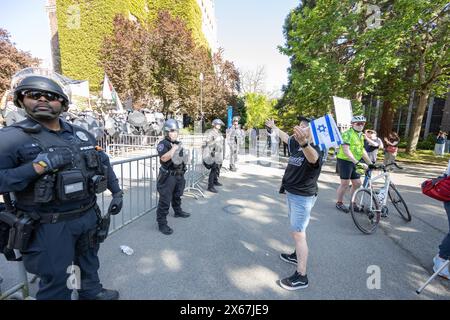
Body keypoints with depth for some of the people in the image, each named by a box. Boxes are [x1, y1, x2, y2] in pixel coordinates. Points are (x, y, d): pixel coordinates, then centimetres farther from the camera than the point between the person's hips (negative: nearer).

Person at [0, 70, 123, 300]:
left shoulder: (82, 134, 3)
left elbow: (103, 163, 11)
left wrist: (116, 192, 10)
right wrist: (37, 167, -29)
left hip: (89, 215, 6)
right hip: (50, 226, -5)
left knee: (89, 261, 27)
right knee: (55, 280, 13)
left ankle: (92, 292, 52)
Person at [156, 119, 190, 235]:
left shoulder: (177, 143, 10)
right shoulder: (163, 144, -14)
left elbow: (182, 157, 22)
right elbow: (164, 158, -31)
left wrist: (185, 158, 2)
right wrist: (173, 148, -30)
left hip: (179, 175, 8)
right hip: (168, 176, -8)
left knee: (177, 196, 27)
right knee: (165, 201, -2)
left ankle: (178, 211, 48)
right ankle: (162, 223, 8)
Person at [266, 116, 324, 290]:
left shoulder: (315, 150, -23)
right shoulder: (297, 143, 3)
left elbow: (313, 157, -49)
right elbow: (286, 137, 24)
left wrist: (304, 143, -71)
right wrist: (273, 126, 39)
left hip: (302, 197, -9)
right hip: (292, 194, 9)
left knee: (298, 233, -4)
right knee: (296, 230, 24)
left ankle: (301, 276, 8)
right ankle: (298, 255, 45)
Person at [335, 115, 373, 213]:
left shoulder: (361, 136, 15)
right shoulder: (347, 134, -13)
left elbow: (362, 150, 19)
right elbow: (346, 150, -23)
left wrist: (371, 163, 16)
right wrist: (358, 162, -28)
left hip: (354, 163, 8)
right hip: (345, 161, -8)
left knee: (357, 183, 10)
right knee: (345, 183, -3)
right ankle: (339, 203, 13)